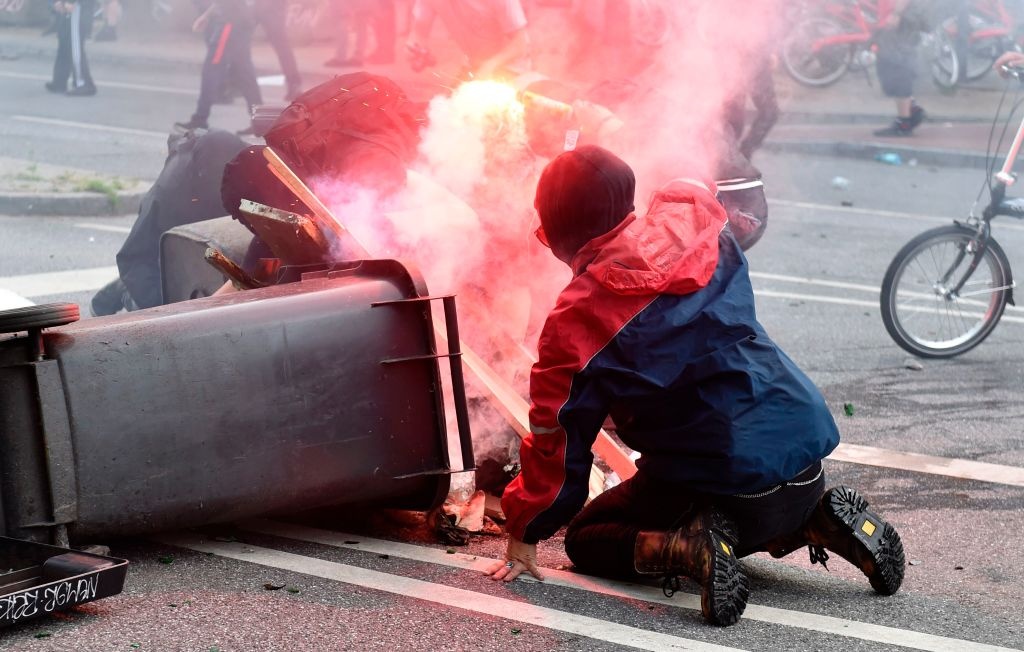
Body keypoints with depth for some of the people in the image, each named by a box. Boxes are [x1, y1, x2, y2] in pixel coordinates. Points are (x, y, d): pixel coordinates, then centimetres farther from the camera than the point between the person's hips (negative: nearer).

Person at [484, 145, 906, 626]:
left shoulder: (576, 321, -11)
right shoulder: (690, 223, 1)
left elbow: (556, 438, -2)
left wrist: (524, 533, 10)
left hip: (726, 479, -6)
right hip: (806, 453, 6)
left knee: (585, 539, 16)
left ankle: (689, 548, -13)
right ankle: (820, 524, 10)